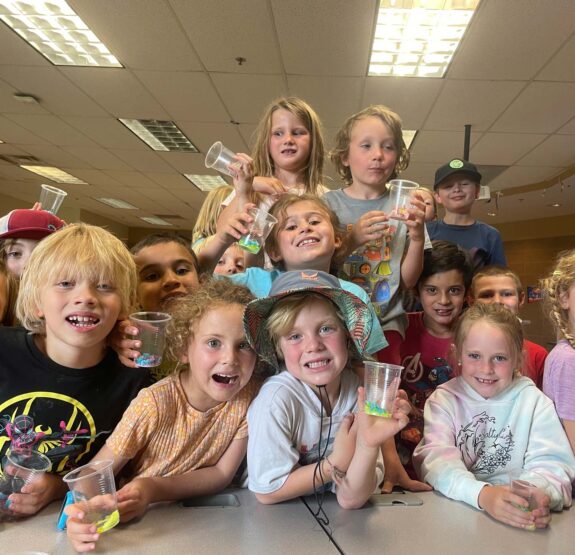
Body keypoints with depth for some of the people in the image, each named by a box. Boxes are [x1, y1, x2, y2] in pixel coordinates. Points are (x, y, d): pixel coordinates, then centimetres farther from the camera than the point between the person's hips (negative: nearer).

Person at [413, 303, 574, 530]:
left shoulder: (534, 402, 1)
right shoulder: (443, 400, -1)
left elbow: (550, 461, -9)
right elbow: (437, 459, -14)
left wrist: (539, 494, -31)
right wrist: (482, 494, -31)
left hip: (518, 525, 2)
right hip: (452, 508, -1)